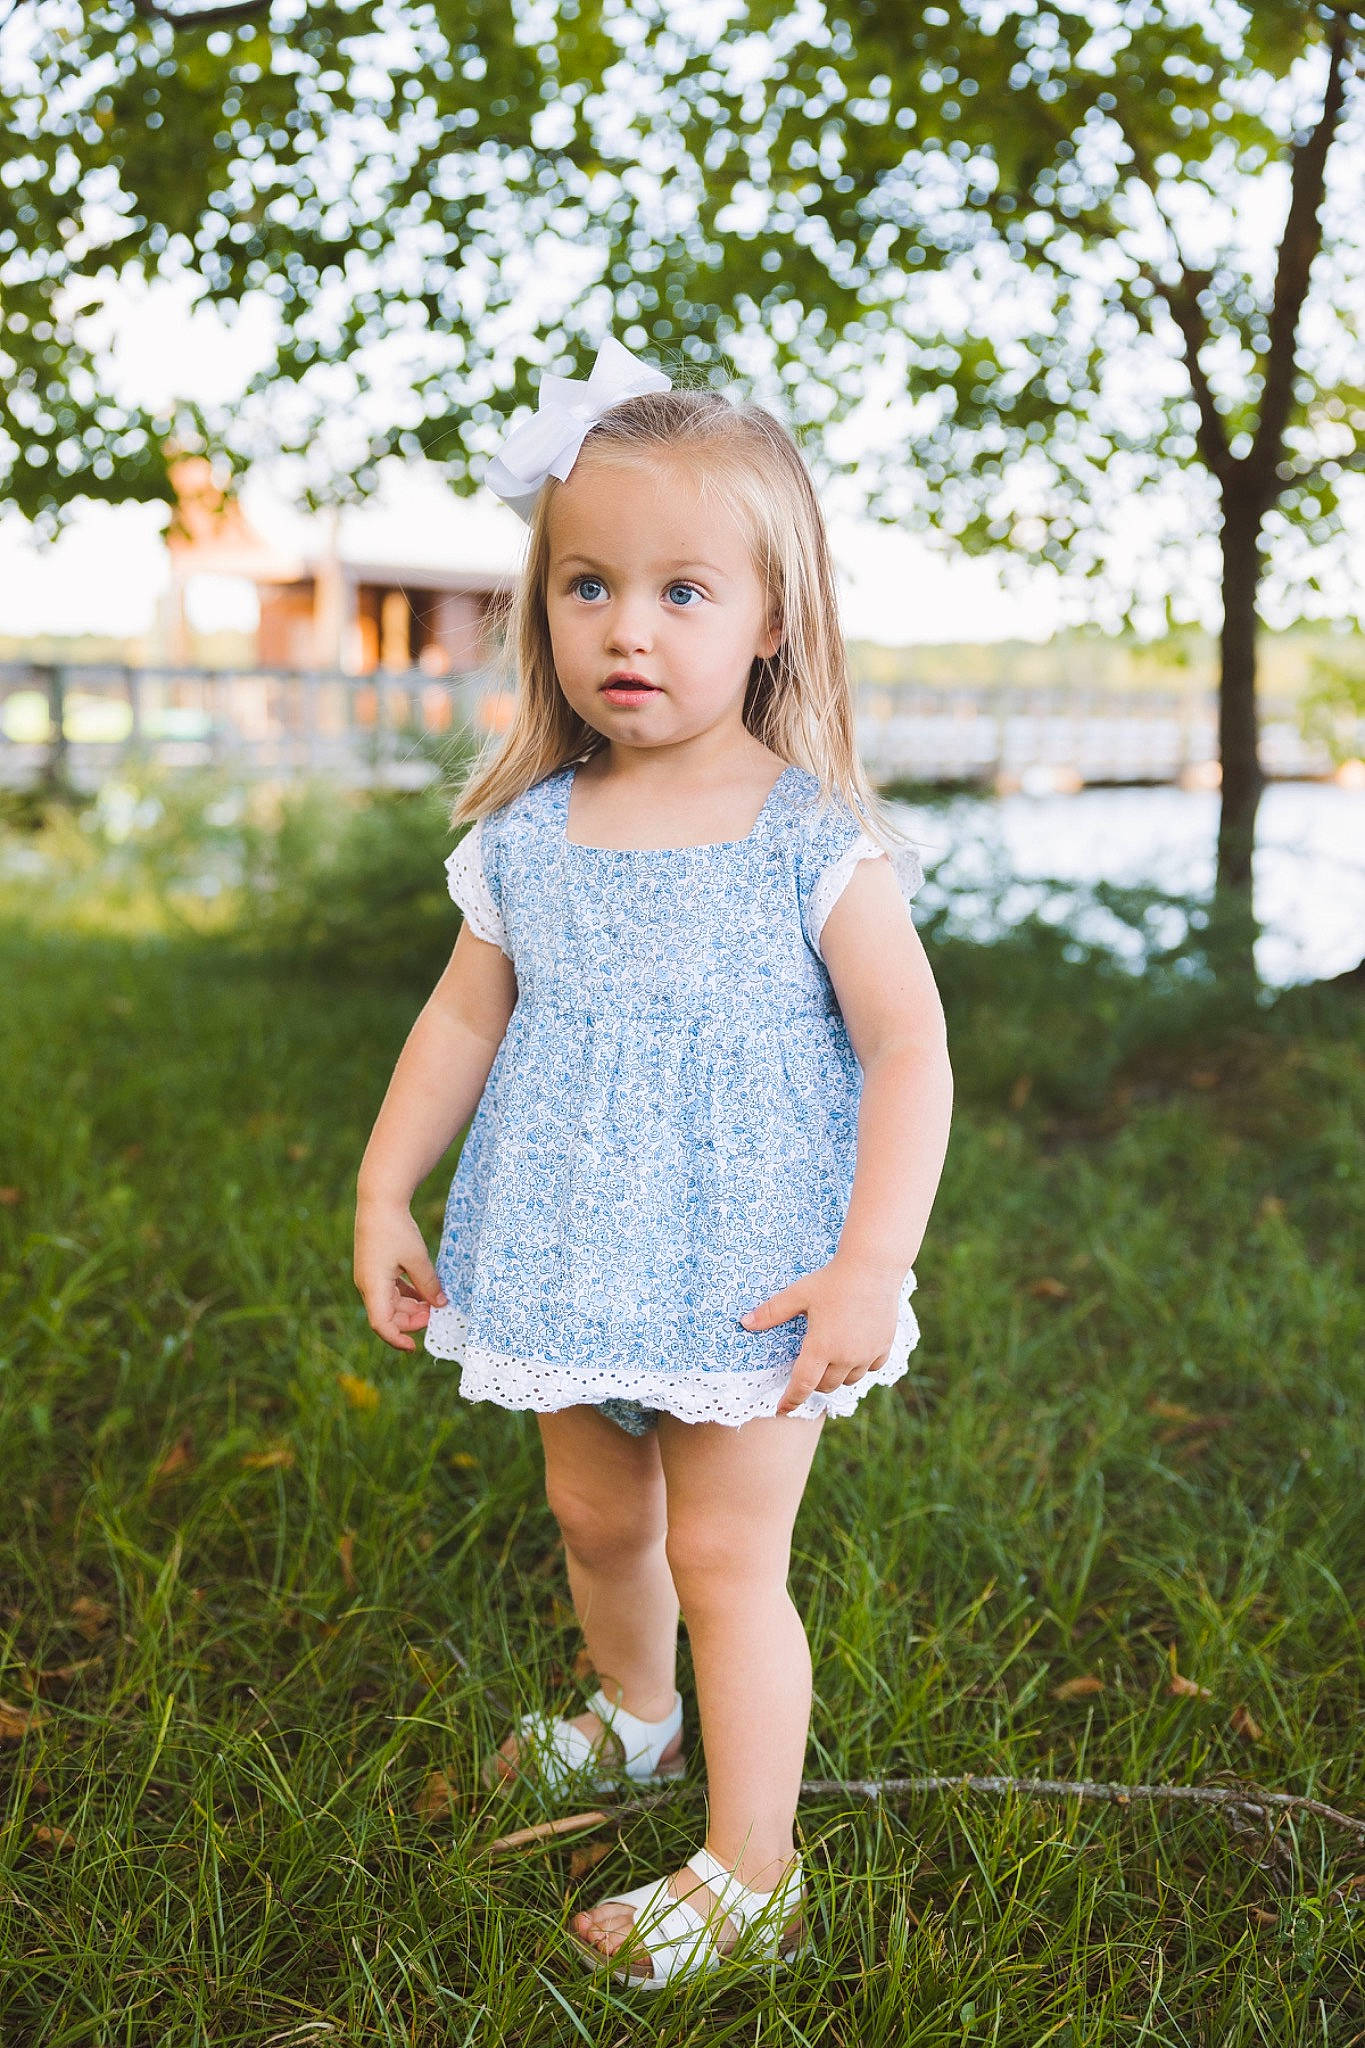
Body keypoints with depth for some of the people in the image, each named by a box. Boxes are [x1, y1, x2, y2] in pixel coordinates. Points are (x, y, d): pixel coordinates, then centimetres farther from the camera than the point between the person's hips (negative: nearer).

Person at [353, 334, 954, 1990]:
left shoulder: (816, 842, -14)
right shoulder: (526, 838, -2)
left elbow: (909, 1049, -15)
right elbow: (462, 1020, 7)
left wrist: (873, 1260, -22)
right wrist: (381, 1195, 6)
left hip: (749, 1277, -5)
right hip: (574, 1269, 5)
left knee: (726, 1559, 4)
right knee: (595, 1519, 23)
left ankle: (750, 1876, 24)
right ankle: (635, 1722, 52)